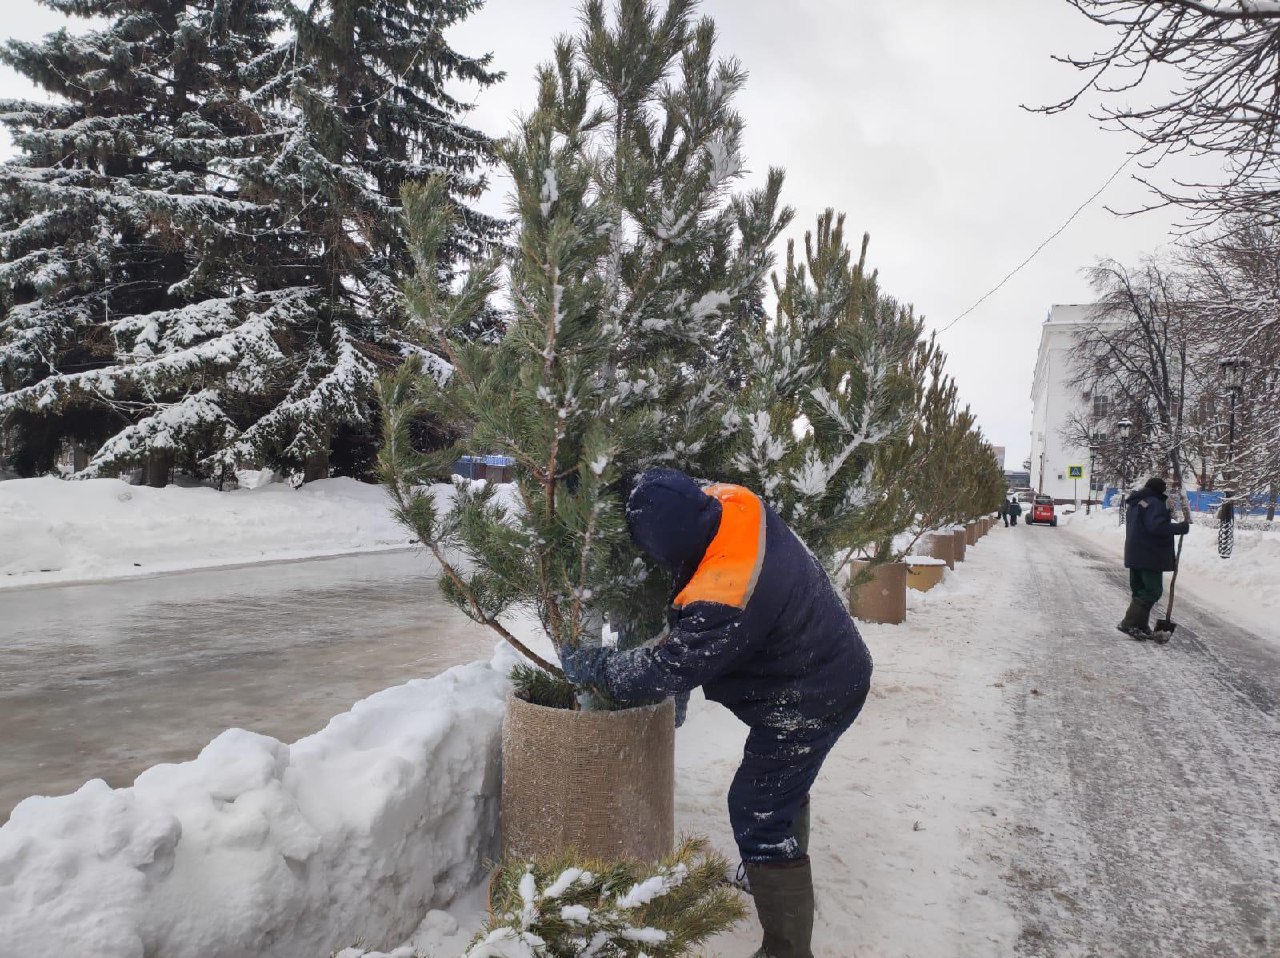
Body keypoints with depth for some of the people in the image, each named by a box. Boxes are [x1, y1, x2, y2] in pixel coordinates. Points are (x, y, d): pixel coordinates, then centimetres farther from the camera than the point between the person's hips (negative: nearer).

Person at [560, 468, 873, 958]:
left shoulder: (723, 603, -38)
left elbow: (664, 671, -24)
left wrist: (589, 666, -10)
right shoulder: (734, 503, -15)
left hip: (808, 703, -10)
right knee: (782, 784, 28)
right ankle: (786, 875, 52)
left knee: (758, 812, -2)